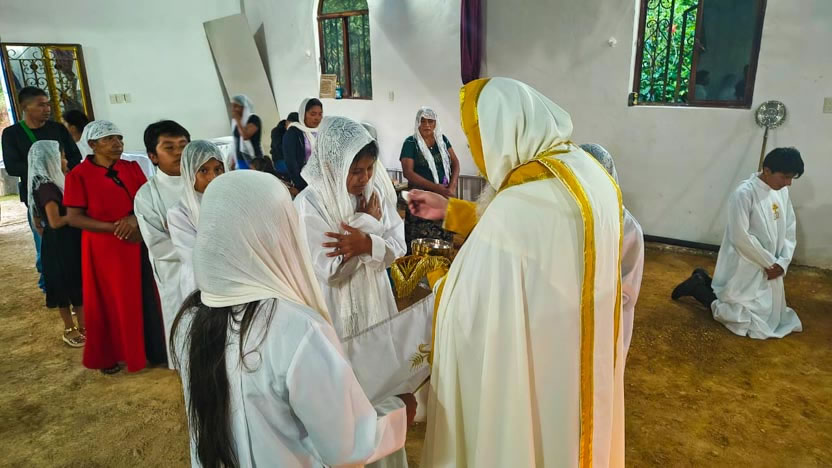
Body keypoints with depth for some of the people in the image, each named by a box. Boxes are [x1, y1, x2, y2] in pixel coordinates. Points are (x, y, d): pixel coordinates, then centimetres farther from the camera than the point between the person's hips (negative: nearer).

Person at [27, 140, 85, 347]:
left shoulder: (48, 183, 9)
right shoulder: (47, 186, -19)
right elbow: (55, 221, -23)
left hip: (66, 241, 9)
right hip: (59, 243, -9)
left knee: (74, 283, 15)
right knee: (66, 284, 3)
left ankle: (81, 326, 25)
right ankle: (70, 330, 16)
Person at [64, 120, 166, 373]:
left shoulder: (132, 168, 5)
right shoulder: (79, 175, -7)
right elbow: (74, 218, -11)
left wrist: (134, 219, -19)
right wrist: (115, 227, -20)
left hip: (137, 244, 3)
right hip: (104, 248, -3)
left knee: (145, 298, 7)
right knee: (108, 303, 8)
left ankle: (152, 349, 23)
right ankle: (108, 357, 26)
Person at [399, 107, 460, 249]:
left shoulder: (442, 139, 11)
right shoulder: (411, 143, -3)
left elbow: (455, 163, 11)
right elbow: (408, 172, -12)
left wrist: (452, 186, -8)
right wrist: (436, 187, -17)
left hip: (444, 197, 4)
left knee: (444, 238, 1)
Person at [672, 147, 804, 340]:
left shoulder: (782, 192, 3)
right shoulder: (744, 193, -21)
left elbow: (790, 231, 8)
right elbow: (741, 238, -23)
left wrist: (783, 262, -5)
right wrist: (770, 263, -15)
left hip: (768, 268, 8)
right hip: (743, 268, -8)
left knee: (769, 312, 23)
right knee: (747, 322, -7)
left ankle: (705, 280, 27)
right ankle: (698, 286, 9)